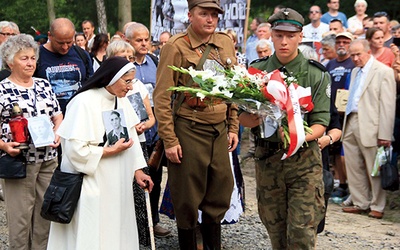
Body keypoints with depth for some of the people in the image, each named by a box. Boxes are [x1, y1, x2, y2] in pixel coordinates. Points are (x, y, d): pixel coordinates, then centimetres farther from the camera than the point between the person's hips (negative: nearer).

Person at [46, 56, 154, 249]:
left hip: (116, 184, 7)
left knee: (117, 231, 11)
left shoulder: (122, 101, 7)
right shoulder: (84, 102, -17)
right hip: (90, 185, -7)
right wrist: (110, 151, -15)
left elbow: (131, 138, 14)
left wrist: (137, 170, 8)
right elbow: (75, 148, -21)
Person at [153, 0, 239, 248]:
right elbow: (162, 97, -10)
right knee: (188, 197, 4)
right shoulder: (176, 47, -9)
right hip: (189, 131, -5)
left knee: (220, 192, 11)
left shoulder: (226, 43, 7)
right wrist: (169, 140, -12)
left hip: (220, 130, 5)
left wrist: (233, 127, 11)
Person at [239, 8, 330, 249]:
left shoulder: (317, 74, -3)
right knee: (275, 229, 10)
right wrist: (250, 119, -18)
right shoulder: (257, 70, 5)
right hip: (267, 157, 3)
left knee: (302, 231, -8)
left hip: (304, 159, -3)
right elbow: (242, 116, 6)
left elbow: (320, 123, -6)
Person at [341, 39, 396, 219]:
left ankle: (377, 207, 12)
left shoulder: (383, 72, -7)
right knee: (353, 168, 10)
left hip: (370, 128, -7)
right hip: (351, 124, 7)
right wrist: (346, 124, 12)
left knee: (374, 170, 1)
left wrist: (385, 135, -16)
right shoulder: (355, 72, 18)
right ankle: (360, 203, 21)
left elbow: (388, 105, -12)